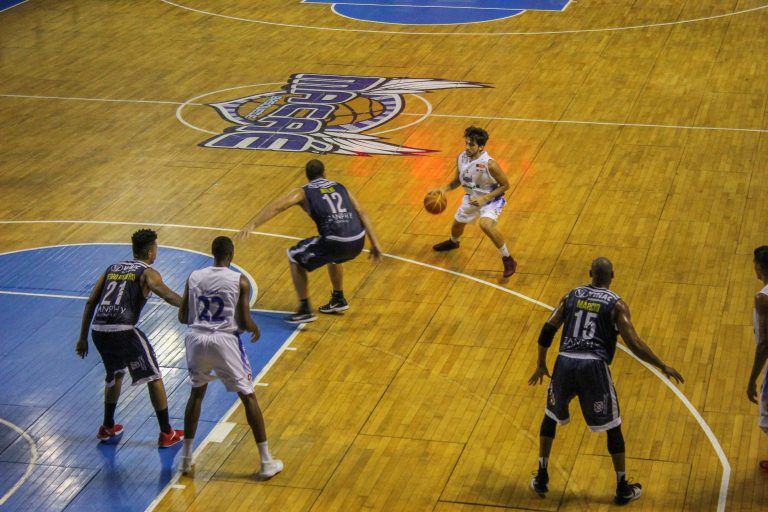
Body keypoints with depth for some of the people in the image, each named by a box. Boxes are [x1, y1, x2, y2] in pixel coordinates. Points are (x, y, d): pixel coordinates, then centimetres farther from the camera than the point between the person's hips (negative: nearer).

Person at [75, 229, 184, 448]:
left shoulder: (113, 268, 22)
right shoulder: (147, 273, 4)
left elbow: (90, 303, 20)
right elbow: (167, 294, -18)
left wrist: (83, 338, 25)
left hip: (98, 331, 6)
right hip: (123, 331, -6)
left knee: (115, 375, 31)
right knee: (153, 378, 8)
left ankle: (107, 428, 38)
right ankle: (167, 434, 10)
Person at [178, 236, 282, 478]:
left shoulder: (194, 277, 5)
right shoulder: (239, 281, -4)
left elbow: (183, 318, 9)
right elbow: (245, 322, -5)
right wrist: (255, 330, 18)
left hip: (197, 339, 3)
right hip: (225, 340, -3)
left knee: (196, 393, 25)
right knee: (248, 397, 9)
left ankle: (186, 458, 26)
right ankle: (266, 462, 9)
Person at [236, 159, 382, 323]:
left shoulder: (303, 192, 12)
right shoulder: (340, 187, 25)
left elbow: (276, 207, -2)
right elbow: (362, 214, 22)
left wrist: (251, 225, -8)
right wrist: (375, 244, 24)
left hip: (336, 241, -5)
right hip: (358, 241, 5)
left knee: (294, 257, 18)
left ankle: (305, 310, 13)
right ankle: (339, 300, 49)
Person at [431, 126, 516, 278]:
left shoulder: (489, 164, -32)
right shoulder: (462, 158, -14)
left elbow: (505, 185, -21)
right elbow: (458, 180, 4)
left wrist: (484, 199, -28)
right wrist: (444, 189, -14)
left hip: (491, 199, -7)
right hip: (471, 198, 7)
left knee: (486, 225, -34)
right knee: (457, 224, 25)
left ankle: (508, 260, -17)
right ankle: (453, 242, 64)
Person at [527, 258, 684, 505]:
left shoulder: (572, 295, 14)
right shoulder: (616, 304, 3)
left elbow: (547, 330, 11)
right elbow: (634, 344, -4)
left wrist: (541, 365, 23)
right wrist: (663, 367, 5)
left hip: (565, 363, 3)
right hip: (593, 366, -3)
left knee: (550, 416, 25)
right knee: (612, 426, 12)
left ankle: (541, 479, 27)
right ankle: (623, 489, 17)